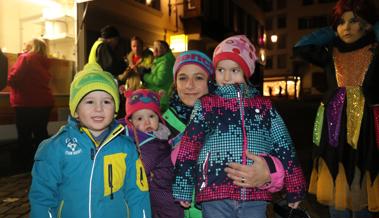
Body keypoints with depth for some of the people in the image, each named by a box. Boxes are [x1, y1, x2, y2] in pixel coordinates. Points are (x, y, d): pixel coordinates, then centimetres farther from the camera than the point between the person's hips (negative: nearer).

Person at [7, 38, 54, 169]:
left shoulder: (25, 58, -7)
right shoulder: (44, 62, 12)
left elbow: (13, 79, -13)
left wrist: (9, 78, 9)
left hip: (27, 103, -6)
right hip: (44, 102, 6)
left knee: (24, 136, 5)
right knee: (41, 134, 14)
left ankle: (26, 166, 12)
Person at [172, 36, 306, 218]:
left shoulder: (264, 106, 9)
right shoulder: (206, 104, 2)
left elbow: (283, 147, 11)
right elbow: (189, 146, -2)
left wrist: (295, 189, 11)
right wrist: (183, 189, -4)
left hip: (255, 195, 2)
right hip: (215, 193, -1)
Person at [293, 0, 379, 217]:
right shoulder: (331, 54, 6)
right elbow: (300, 48, -4)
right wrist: (333, 33, 3)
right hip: (335, 132, 2)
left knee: (360, 197, 9)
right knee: (337, 196, 9)